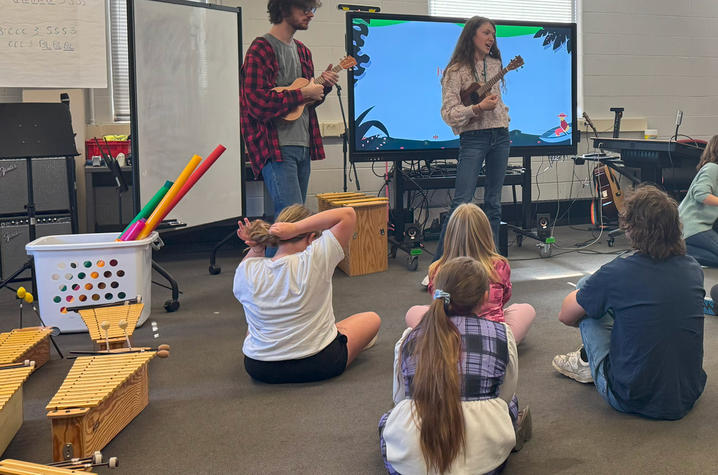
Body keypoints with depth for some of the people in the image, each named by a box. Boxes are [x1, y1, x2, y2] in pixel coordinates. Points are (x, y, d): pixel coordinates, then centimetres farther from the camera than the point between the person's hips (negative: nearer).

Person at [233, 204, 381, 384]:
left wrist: (256, 248, -1)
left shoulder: (246, 271, -11)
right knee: (372, 318, 20)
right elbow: (348, 214, -14)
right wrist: (294, 228, -19)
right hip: (318, 366, -3)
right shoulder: (314, 261, -20)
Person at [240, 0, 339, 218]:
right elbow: (257, 103, -19)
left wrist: (322, 86, 6)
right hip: (275, 148, -8)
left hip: (303, 146, 8)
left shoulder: (302, 51, 18)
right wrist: (302, 93, -13)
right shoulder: (261, 50, -8)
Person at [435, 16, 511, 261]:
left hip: (500, 136, 6)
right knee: (462, 203, -13)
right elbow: (449, 113, -12)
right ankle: (438, 264, -9)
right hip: (473, 138, -6)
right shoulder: (456, 70, -6)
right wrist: (479, 108, -21)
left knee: (493, 202, 7)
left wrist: (504, 118, 14)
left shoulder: (494, 64, 12)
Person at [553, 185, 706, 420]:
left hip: (633, 400, -5)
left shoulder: (617, 273, -18)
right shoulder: (693, 268, -3)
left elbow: (566, 316, -2)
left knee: (586, 301, 6)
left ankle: (587, 361, 27)